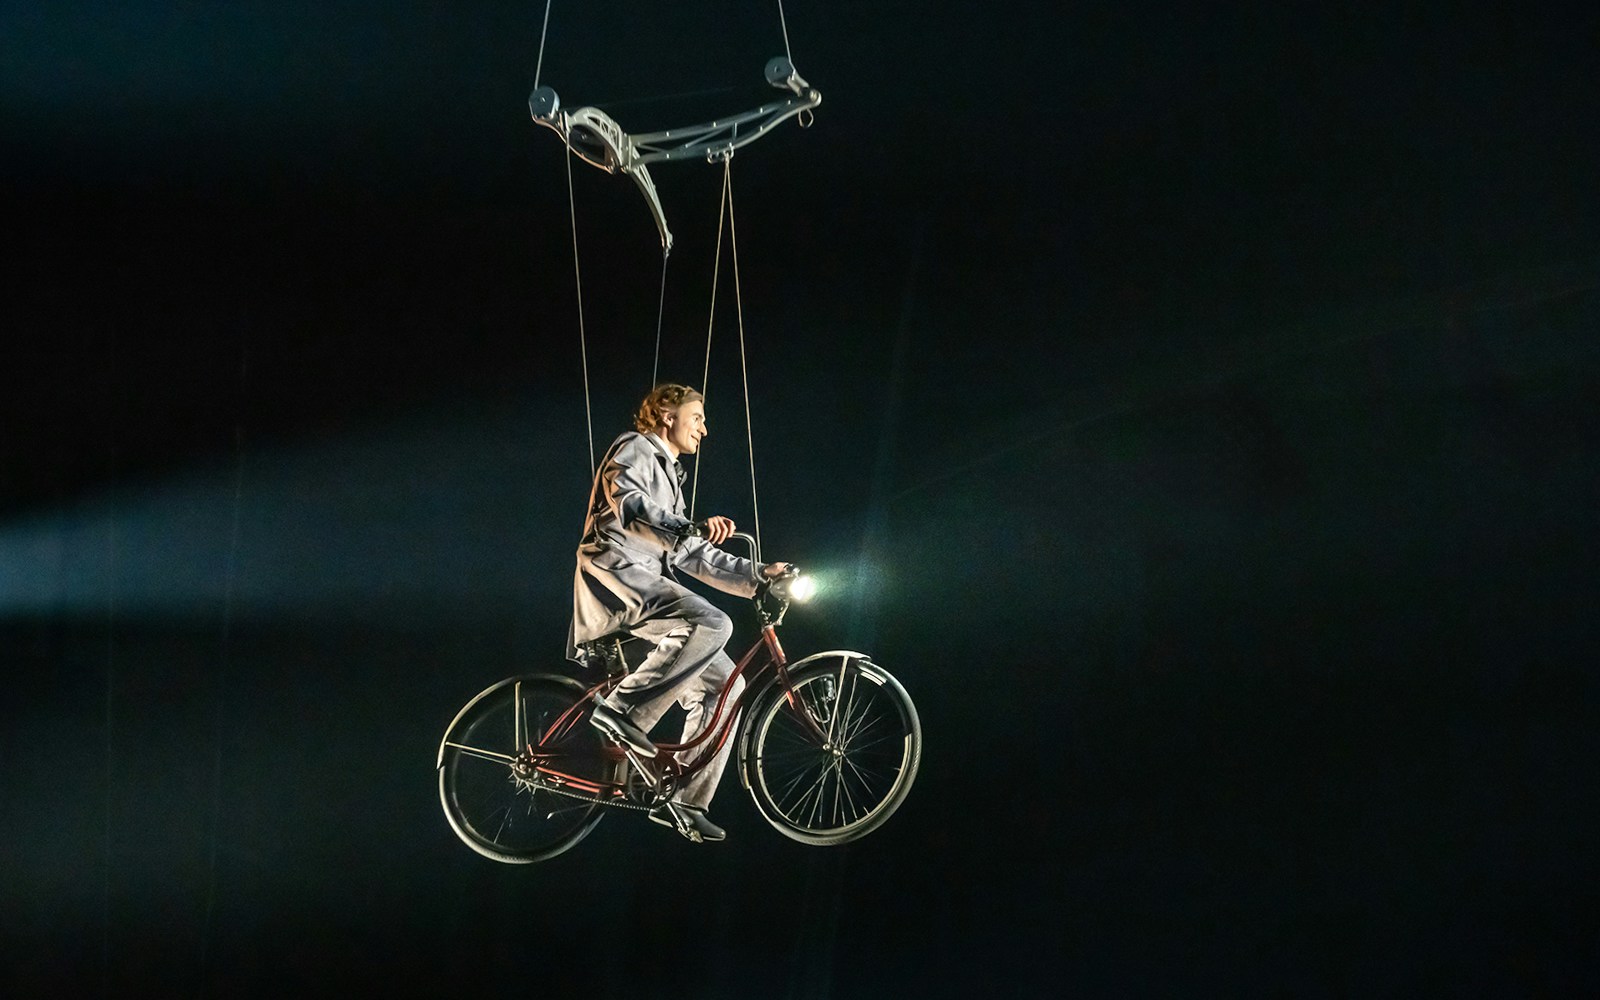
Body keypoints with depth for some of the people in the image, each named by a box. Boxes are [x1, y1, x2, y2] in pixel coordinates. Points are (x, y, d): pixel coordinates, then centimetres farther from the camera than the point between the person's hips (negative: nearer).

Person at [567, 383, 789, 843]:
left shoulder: (668, 473, 31)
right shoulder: (635, 450, 3)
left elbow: (692, 555, 30)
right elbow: (628, 508, -18)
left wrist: (756, 574, 22)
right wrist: (694, 528, -26)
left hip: (645, 587, 9)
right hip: (615, 572, -9)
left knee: (723, 682, 0)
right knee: (711, 624, -32)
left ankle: (684, 801, 1)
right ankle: (623, 709, -28)